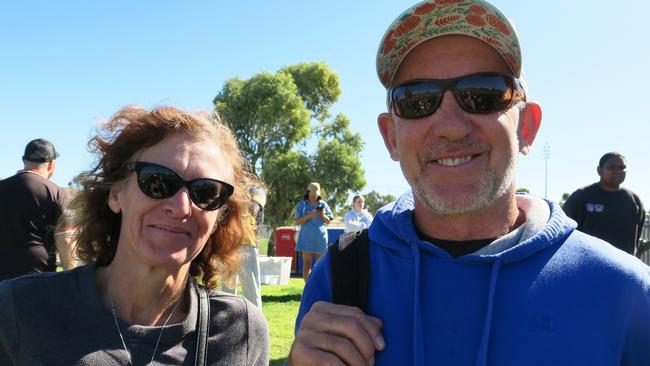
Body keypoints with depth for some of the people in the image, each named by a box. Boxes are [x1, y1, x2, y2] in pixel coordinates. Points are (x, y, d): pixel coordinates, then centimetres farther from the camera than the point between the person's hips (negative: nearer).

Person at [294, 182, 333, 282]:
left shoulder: (323, 204, 11)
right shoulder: (302, 204, 5)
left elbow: (328, 221, 13)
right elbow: (297, 222, -2)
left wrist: (323, 215, -8)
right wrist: (309, 215, -15)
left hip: (320, 238, 2)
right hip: (307, 238, -2)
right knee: (307, 263, -2)